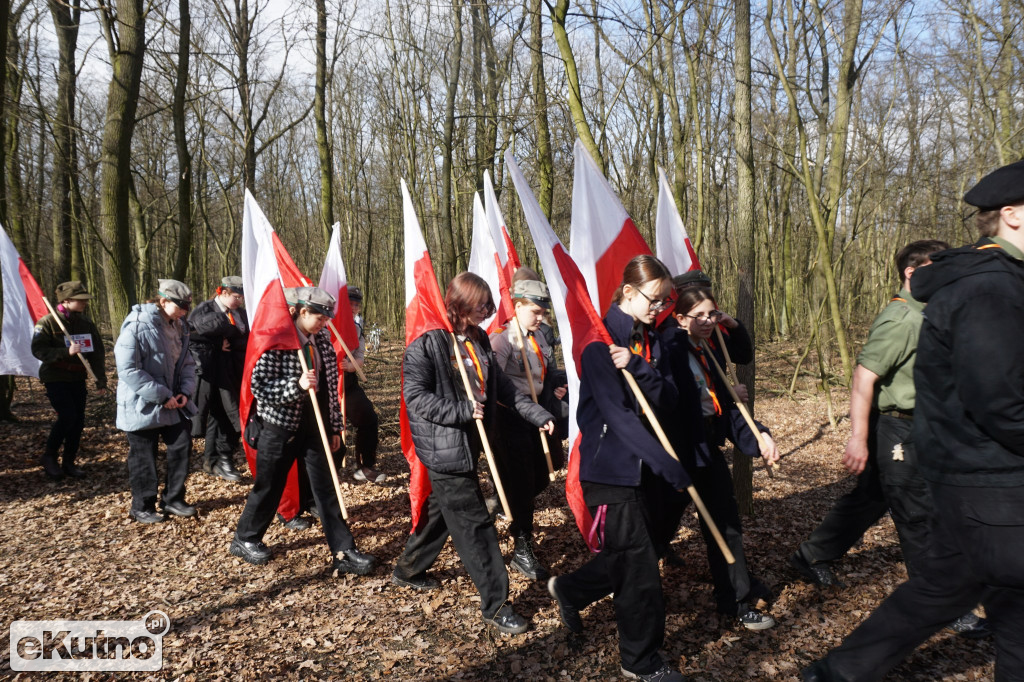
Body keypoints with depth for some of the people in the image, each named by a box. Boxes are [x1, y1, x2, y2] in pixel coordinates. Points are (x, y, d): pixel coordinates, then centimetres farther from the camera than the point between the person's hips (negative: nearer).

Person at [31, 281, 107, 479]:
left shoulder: (86, 323, 4)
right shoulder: (47, 323, -10)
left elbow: (97, 353, 6)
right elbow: (38, 350, -15)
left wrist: (101, 380, 1)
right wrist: (66, 352, -28)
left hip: (77, 379, 5)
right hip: (55, 379, -5)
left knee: (78, 420, 4)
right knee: (67, 416, -15)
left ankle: (69, 462, 18)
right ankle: (49, 456, 7)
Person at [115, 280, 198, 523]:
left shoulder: (178, 326, 5)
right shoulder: (137, 325, -19)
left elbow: (186, 362, 12)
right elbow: (128, 369, -22)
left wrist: (186, 391, -5)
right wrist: (161, 396, -22)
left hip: (173, 401, 7)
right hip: (142, 405, -7)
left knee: (182, 445, 7)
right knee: (144, 457, 5)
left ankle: (173, 499, 24)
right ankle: (142, 507, 22)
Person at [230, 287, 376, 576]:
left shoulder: (322, 340, 4)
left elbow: (330, 385, 8)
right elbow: (259, 385, -17)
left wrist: (335, 427, 9)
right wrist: (296, 385, -30)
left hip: (315, 428, 5)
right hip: (280, 427, -5)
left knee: (326, 488, 3)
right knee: (268, 487, 12)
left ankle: (343, 552, 6)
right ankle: (245, 539, 35)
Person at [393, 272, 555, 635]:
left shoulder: (478, 340, 8)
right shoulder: (427, 344, -16)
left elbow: (502, 386, 13)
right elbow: (416, 396, -19)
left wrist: (537, 413, 6)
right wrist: (462, 411, -23)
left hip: (469, 443, 9)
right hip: (445, 448, -8)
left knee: (441, 510, 22)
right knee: (475, 523, -4)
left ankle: (408, 570, 44)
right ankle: (495, 605, 7)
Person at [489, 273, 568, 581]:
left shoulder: (539, 338, 10)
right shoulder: (502, 338, -15)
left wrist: (556, 389, 6)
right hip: (512, 418, -8)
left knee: (539, 479, 13)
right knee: (521, 482, -1)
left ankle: (518, 522, 39)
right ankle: (522, 549, 13)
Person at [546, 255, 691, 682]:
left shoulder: (651, 342, 8)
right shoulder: (601, 340, -16)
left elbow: (668, 403, -3)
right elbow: (616, 414, -23)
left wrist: (639, 368, -21)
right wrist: (668, 464, -26)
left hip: (640, 465, 8)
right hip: (609, 466, -8)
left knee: (629, 553, 16)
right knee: (638, 562, 1)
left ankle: (569, 591, 42)